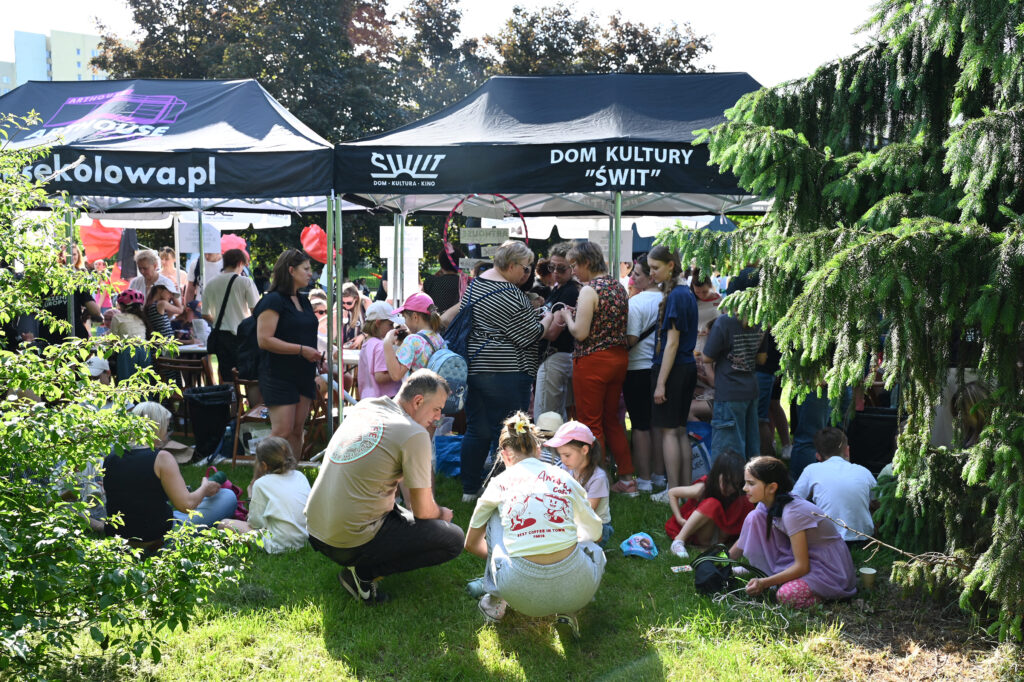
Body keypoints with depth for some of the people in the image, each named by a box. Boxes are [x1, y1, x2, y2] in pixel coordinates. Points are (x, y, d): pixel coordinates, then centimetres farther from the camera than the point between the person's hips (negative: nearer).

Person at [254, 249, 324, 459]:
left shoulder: (303, 301, 16)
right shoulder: (273, 300, -10)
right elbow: (264, 340, -19)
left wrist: (316, 355, 10)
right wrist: (302, 350, -20)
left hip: (303, 374, 8)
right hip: (279, 376, -8)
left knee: (297, 431, 9)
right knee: (281, 432, -11)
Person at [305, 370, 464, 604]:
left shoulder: (363, 407, 8)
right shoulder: (414, 434, -14)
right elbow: (423, 510, -5)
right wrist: (441, 513, 15)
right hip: (349, 545, -8)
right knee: (454, 539, -1)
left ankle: (359, 566, 12)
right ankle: (363, 571, -2)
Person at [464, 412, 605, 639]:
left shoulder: (499, 483, 11)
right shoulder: (565, 478, 13)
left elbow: (471, 544, 25)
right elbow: (595, 531, 29)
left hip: (522, 591, 0)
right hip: (575, 588, 1)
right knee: (594, 550, 37)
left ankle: (495, 599, 31)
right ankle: (567, 611, 12)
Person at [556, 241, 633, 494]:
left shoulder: (589, 290, -16)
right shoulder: (618, 286, 9)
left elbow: (580, 332, -21)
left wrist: (567, 316, -1)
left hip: (593, 361, -8)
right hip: (619, 357, 8)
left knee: (591, 424, 3)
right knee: (612, 419, 17)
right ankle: (627, 479, 19)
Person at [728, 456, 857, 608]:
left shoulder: (793, 513, -29)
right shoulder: (766, 506, -5)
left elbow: (802, 566, -26)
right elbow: (745, 539, 10)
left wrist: (765, 583, -28)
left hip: (831, 570, -8)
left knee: (786, 595, -36)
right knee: (755, 518, -6)